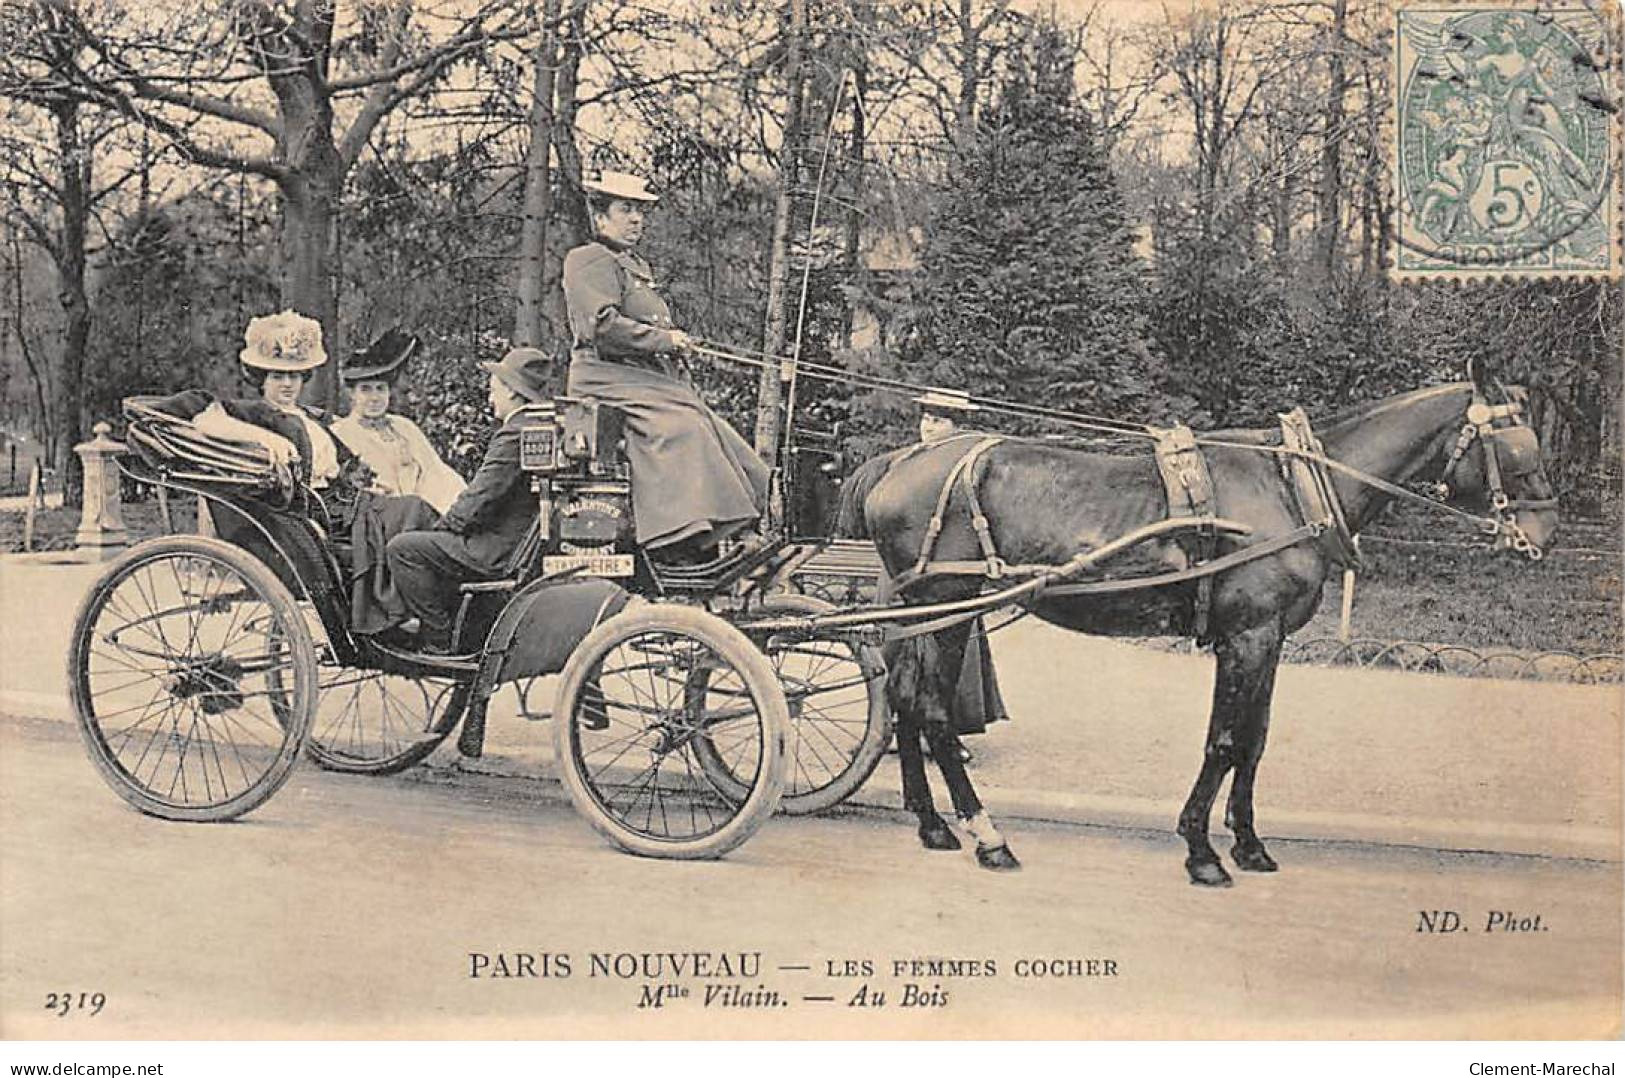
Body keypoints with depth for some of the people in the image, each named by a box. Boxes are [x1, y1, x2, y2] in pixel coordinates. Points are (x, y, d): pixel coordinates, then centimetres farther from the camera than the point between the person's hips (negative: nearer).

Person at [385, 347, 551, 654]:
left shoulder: (513, 435, -18)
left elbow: (478, 499, -20)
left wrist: (446, 524, -2)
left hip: (503, 552, -10)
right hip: (529, 545, 10)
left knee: (402, 548, -7)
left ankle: (438, 638, -3)